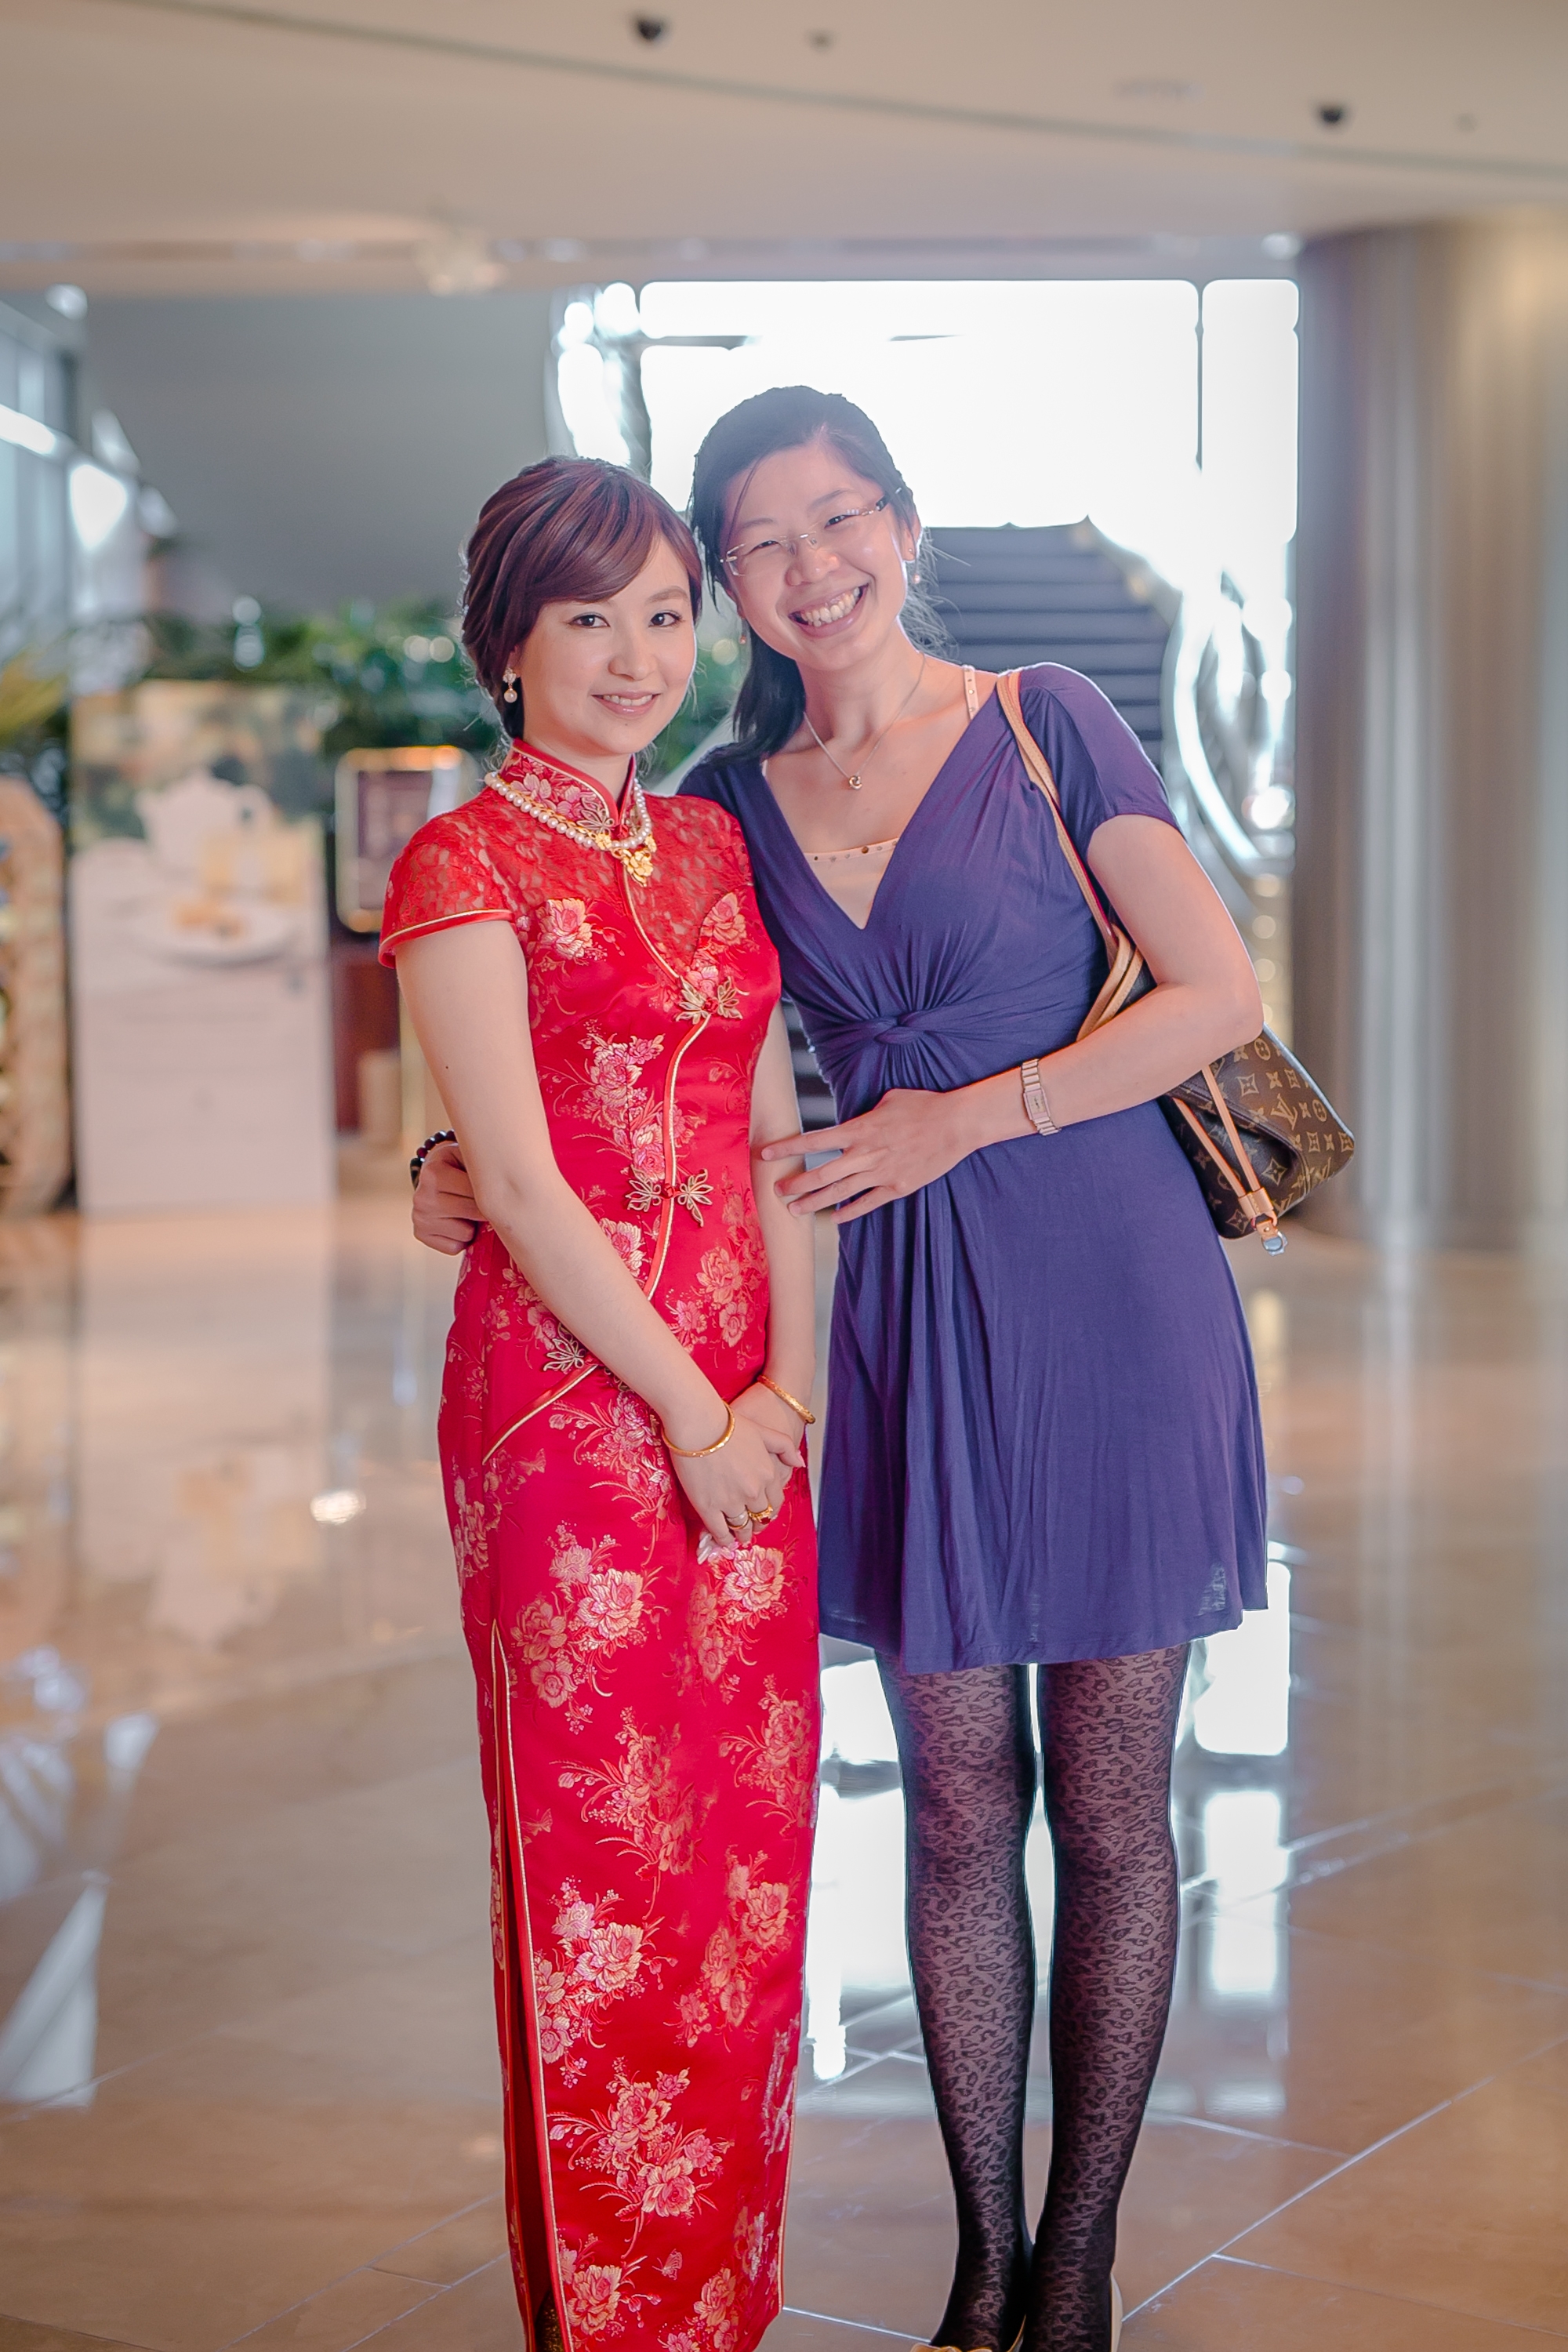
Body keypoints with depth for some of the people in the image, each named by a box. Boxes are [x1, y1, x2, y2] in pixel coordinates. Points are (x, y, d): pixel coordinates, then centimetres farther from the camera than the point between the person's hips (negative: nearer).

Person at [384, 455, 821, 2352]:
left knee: (750, 1842, 10)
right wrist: (693, 1411, -11)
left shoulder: (715, 845, 14)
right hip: (566, 1390, -6)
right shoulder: (463, 865, -6)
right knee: (601, 1859, 2)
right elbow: (520, 1179, -12)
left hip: (745, 1396, 6)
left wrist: (790, 1376, -2)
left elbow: (772, 1125, 10)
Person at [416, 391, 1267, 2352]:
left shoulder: (1045, 722, -1)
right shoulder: (734, 803, 9)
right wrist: (473, 1162, -2)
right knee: (959, 1820, 10)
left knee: (1109, 1820, 5)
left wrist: (971, 1116, -11)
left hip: (1110, 1300, -3)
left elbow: (1220, 998, -6)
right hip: (908, 1319, 3)